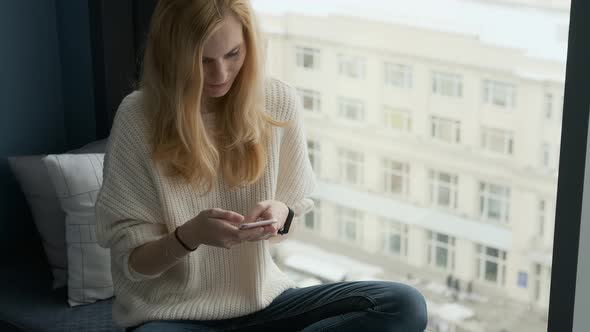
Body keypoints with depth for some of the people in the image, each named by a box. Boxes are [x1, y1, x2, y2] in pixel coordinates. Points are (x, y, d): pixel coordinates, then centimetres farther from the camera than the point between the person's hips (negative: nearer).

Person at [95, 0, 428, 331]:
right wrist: (189, 236, -26)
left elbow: (295, 207, 9)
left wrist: (280, 215, -15)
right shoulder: (138, 118, -12)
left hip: (262, 302, 5)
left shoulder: (280, 102, -3)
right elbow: (131, 259, -6)